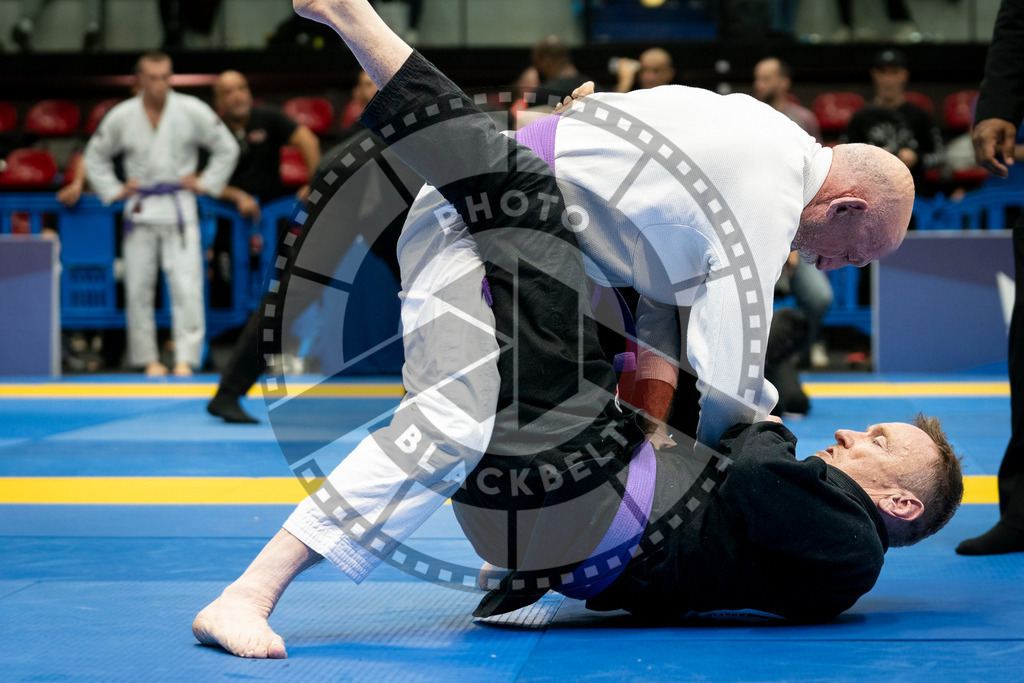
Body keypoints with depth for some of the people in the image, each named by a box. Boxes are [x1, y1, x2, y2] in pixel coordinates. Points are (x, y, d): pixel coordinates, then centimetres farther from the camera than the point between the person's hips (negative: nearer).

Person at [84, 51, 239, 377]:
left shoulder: (192, 111, -7)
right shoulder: (121, 117, -2)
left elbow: (227, 148, 6)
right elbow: (95, 156, 14)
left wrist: (206, 183, 0)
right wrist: (112, 191, 6)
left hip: (179, 208, -2)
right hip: (140, 210, 2)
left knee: (186, 286, -11)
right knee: (138, 288, 3)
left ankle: (186, 359, -9)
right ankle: (149, 359, 15)